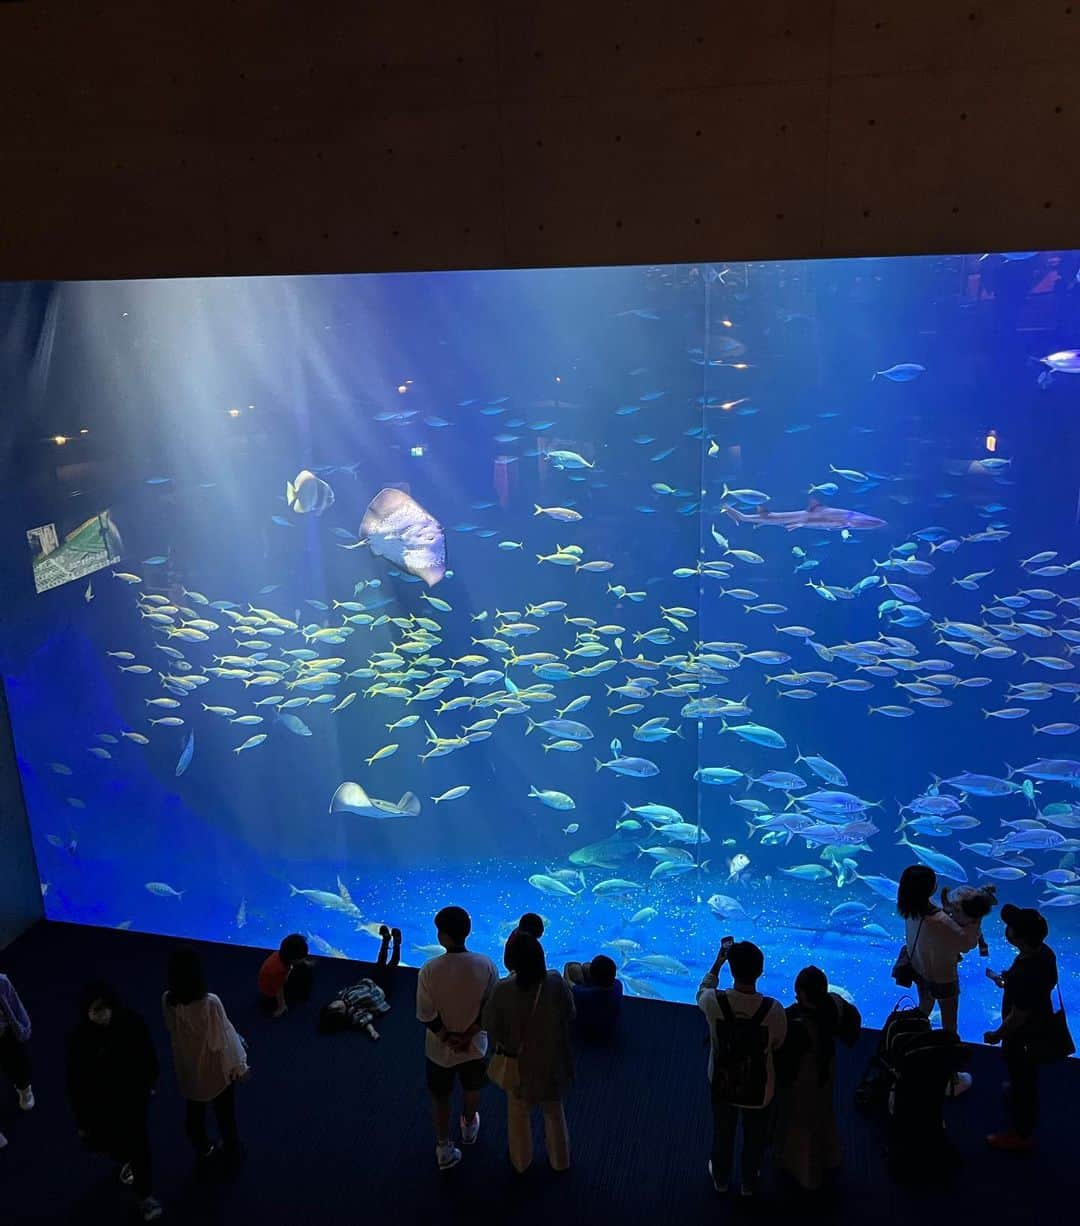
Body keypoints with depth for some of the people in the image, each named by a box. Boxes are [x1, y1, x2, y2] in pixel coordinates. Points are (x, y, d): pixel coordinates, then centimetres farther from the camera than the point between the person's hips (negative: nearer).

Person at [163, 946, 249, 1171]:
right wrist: (239, 1065, -7)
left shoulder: (168, 1001, -21)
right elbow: (223, 1039, -23)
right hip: (216, 1069, -4)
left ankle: (203, 1151, 51)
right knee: (225, 1114, 21)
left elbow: (172, 1029, 0)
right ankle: (232, 1155, 42)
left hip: (188, 1067, 4)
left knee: (195, 1113, 28)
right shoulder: (210, 1002, -35)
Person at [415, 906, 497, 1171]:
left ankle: (444, 1149, 35)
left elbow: (426, 1015, -18)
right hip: (474, 1045, 2)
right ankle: (469, 1127, 54)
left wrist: (447, 1037, -7)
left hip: (439, 1048, -2)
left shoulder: (429, 969, -26)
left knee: (440, 1097, 23)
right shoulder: (486, 965, -21)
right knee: (472, 1089, 30)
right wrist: (467, 1035, -8)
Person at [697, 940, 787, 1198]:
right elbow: (778, 1044, -11)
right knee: (754, 1137, 28)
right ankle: (749, 1183, 51)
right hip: (758, 1087, -1)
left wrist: (718, 960, 3)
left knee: (722, 1133, 28)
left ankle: (721, 1178, 52)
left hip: (723, 1082, 1)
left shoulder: (714, 1002, -30)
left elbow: (702, 991, -4)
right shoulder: (773, 1010, -32)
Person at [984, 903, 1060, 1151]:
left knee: (1021, 1079, 17)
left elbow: (1017, 1018, -29)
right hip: (1041, 1024, 8)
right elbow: (1051, 982, 5)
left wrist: (997, 1035, -12)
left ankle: (1022, 1135, 38)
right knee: (1028, 1073, 35)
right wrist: (1011, 981, 8)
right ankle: (1022, 1092, 63)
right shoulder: (1044, 951, -17)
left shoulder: (1024, 975, -42)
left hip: (1023, 1035, -7)